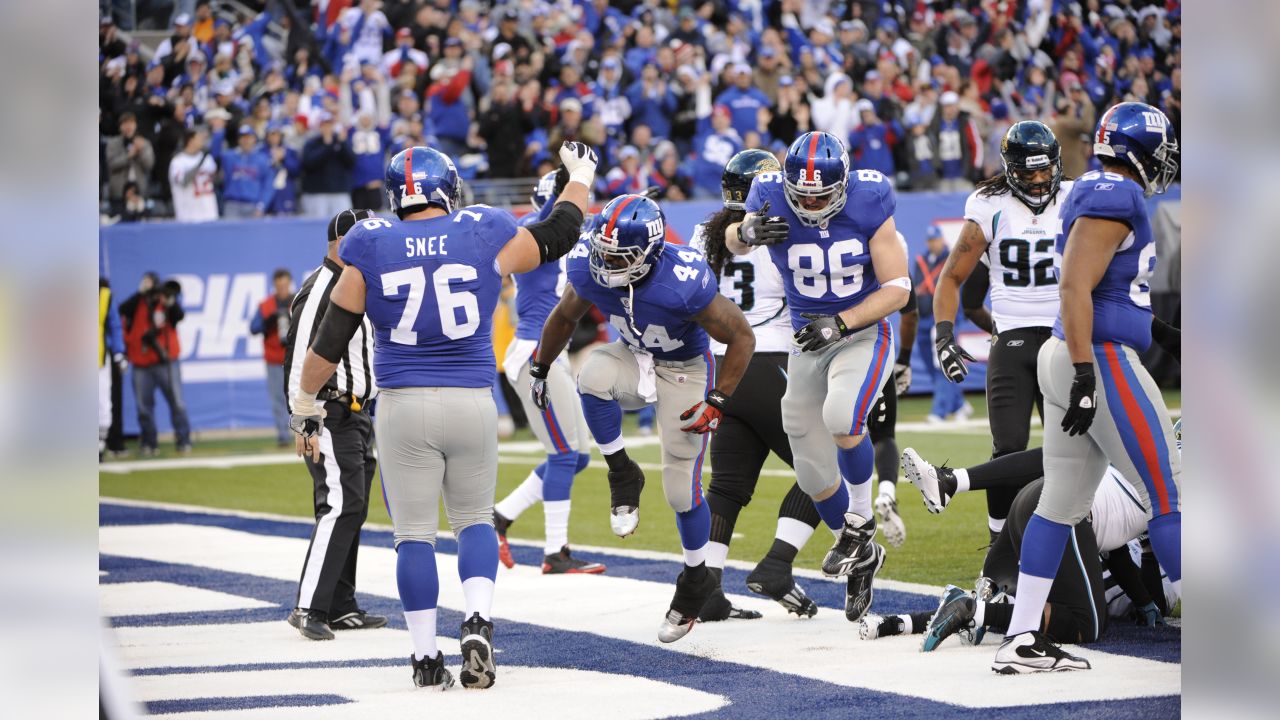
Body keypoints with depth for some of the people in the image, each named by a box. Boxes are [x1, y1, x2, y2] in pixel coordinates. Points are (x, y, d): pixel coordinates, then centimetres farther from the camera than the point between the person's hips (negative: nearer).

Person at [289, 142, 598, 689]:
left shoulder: (371, 249, -2)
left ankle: (426, 658, 8)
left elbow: (330, 339, 1)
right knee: (474, 520, 16)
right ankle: (477, 624, -6)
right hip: (472, 403, 1)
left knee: (414, 532, 7)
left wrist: (305, 405, 13)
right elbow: (557, 235, 17)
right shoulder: (484, 237, 0)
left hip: (403, 405, -1)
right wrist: (579, 176, 35)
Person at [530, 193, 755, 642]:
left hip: (685, 370, -4)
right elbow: (564, 317, 2)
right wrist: (540, 370, 12)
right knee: (593, 375, -32)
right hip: (633, 357, 4)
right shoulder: (589, 268, -22)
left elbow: (742, 338, -22)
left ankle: (696, 579, 24)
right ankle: (622, 477, -9)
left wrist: (718, 402, -22)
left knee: (682, 489, -3)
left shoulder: (684, 282, -36)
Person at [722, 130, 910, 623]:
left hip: (864, 335, -4)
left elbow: (897, 288, -14)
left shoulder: (869, 203, -19)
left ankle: (860, 519, -10)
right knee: (813, 473, 8)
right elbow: (733, 244, 5)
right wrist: (746, 233, -21)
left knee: (841, 416, -34)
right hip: (808, 344, 4)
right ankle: (860, 555, 34)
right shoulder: (772, 199, -15)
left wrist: (838, 323, -25)